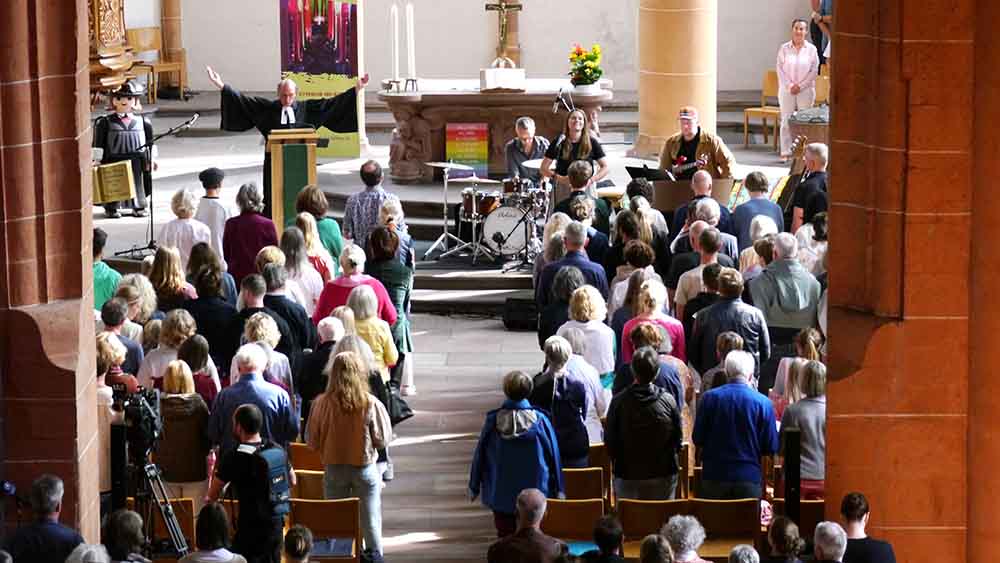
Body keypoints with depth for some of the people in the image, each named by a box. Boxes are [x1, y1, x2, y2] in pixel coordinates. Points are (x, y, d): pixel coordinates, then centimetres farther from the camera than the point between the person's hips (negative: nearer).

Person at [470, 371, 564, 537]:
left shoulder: (493, 421, -13)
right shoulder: (540, 420, -15)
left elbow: (480, 454, -3)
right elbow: (553, 455, -7)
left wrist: (474, 486, 12)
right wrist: (557, 488, 6)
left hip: (501, 494, 1)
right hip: (534, 491, 0)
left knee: (505, 537, 12)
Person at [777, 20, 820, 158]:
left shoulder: (811, 49, 2)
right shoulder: (784, 48, 3)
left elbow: (814, 70, -1)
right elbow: (780, 69, 1)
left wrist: (800, 86, -9)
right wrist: (789, 86, -10)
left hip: (806, 90, 0)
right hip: (787, 89, 0)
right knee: (786, 121, 1)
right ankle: (786, 152, 6)